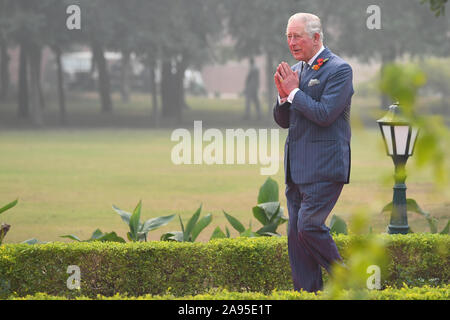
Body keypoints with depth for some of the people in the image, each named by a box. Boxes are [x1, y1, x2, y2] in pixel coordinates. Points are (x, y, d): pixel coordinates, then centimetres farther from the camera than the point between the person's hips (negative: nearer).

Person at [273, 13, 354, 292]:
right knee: (296, 233, 6)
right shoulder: (296, 70, 16)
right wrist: (283, 95, -1)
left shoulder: (339, 69, -8)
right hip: (298, 167, 8)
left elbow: (325, 114, -19)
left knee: (309, 225, -15)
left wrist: (294, 91, -11)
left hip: (324, 166, -8)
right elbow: (283, 120, 18)